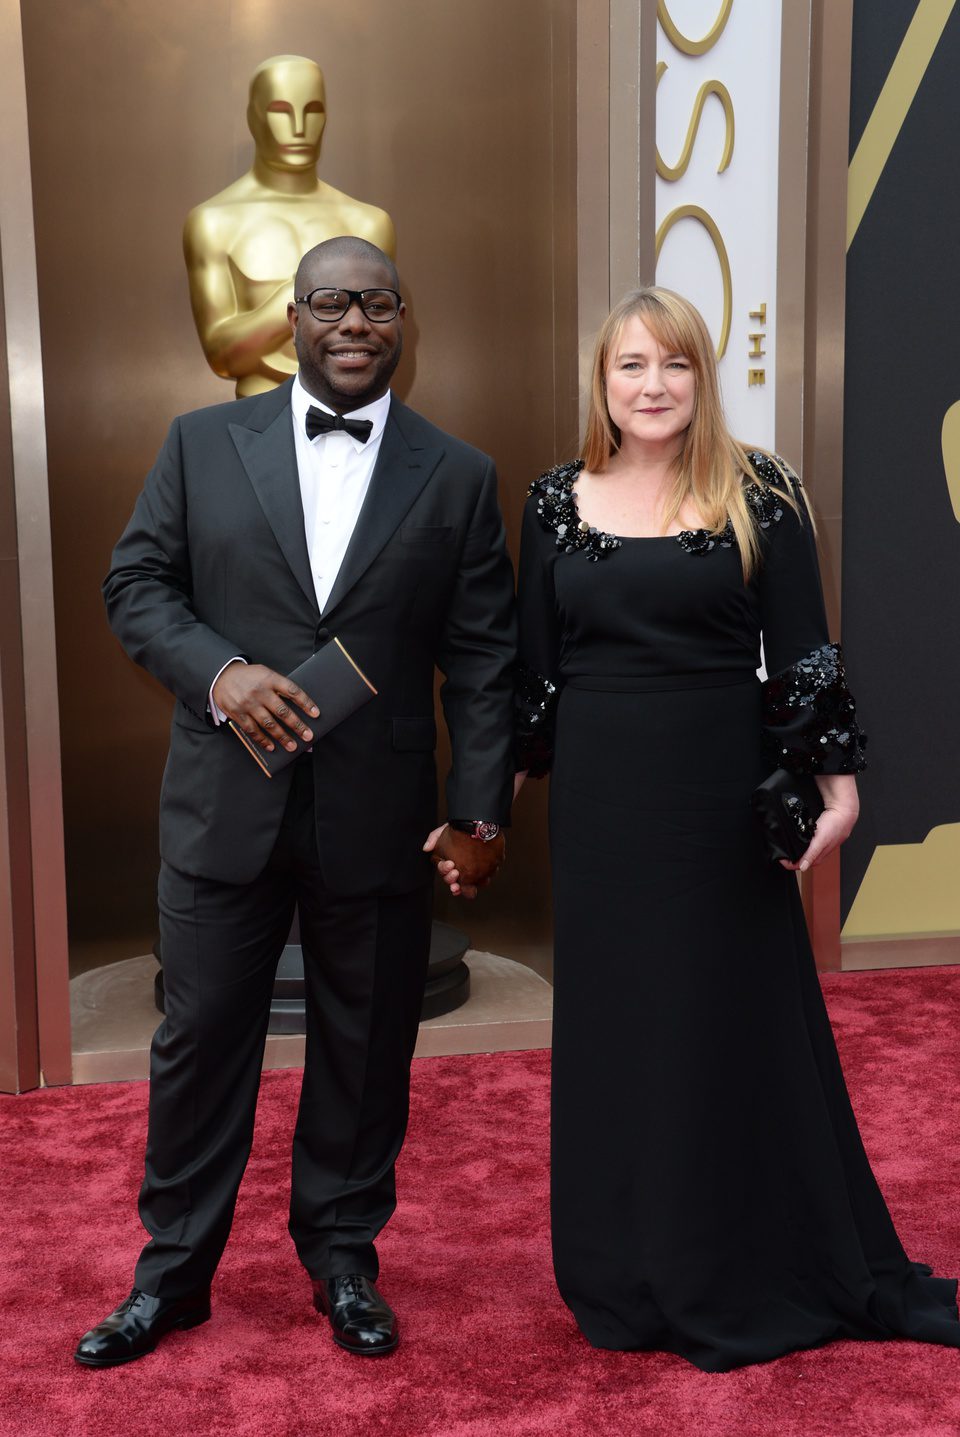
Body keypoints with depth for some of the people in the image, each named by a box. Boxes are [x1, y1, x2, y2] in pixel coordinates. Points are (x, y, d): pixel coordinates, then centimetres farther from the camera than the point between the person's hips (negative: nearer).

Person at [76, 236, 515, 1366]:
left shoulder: (457, 477, 4)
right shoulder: (203, 443, 4)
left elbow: (481, 659, 1)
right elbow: (136, 585, 4)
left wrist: (481, 810, -6)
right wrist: (219, 670, -15)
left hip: (379, 820, 0)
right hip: (225, 805, 0)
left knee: (365, 1049, 12)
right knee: (199, 1041, 10)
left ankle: (342, 1259, 33)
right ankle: (172, 1272, 28)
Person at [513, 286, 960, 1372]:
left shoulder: (760, 493, -1)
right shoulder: (559, 501, 5)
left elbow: (803, 648, -3)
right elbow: (533, 661, 8)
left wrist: (835, 779, -8)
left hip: (722, 794, -2)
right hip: (600, 800, 2)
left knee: (739, 1018, 8)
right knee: (613, 1027, 10)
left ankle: (752, 1279, 27)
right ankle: (631, 1279, 28)